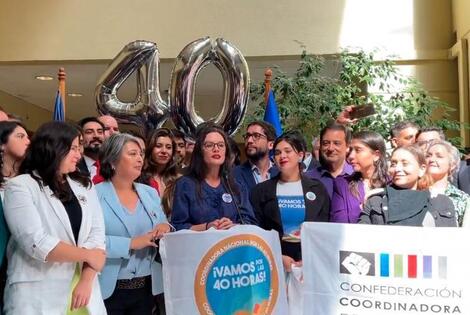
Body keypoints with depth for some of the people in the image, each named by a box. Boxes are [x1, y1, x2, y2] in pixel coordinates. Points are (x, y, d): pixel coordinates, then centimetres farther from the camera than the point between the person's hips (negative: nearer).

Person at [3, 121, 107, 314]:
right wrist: (87, 255, -9)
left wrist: (86, 281, -13)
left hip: (83, 287, 5)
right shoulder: (20, 186, -6)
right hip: (38, 295, -4)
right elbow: (37, 243, -17)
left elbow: (96, 234, -1)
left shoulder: (84, 185, 9)